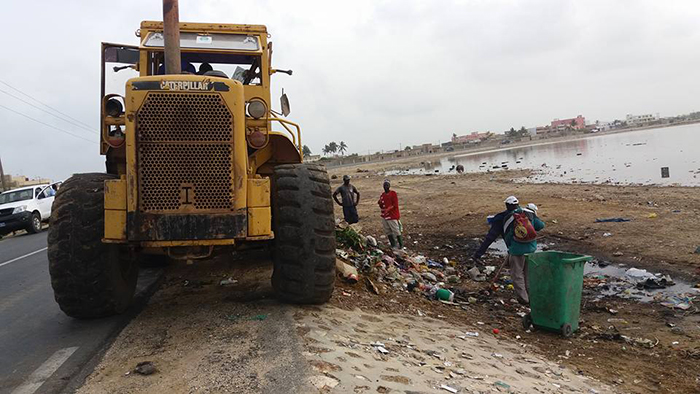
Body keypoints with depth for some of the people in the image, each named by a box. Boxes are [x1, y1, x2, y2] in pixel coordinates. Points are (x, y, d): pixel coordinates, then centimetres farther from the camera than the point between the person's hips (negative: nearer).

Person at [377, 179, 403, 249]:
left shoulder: (393, 193, -7)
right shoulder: (382, 195, 11)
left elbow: (395, 205, -13)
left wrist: (389, 209, -24)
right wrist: (380, 203, -4)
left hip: (392, 216, -7)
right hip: (384, 216, 7)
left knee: (396, 230, -4)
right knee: (388, 231, 10)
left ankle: (401, 245, 6)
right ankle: (393, 245, 20)